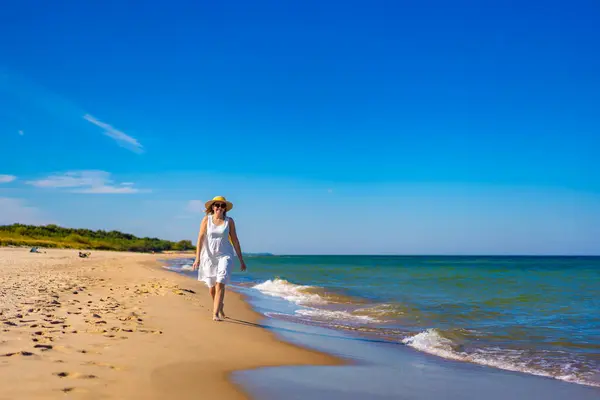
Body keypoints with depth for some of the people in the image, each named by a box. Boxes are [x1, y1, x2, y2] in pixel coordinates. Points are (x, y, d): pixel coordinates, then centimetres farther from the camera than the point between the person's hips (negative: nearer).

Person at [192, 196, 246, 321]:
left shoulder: (229, 221, -1)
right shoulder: (206, 219, -2)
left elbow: (235, 240, 3)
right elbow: (200, 239, -4)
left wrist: (241, 260, 4)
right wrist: (197, 258, -11)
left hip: (225, 255, -1)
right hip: (209, 255, 1)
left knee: (220, 284, -17)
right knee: (212, 286, 12)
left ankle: (215, 313, -15)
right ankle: (220, 306, 38)